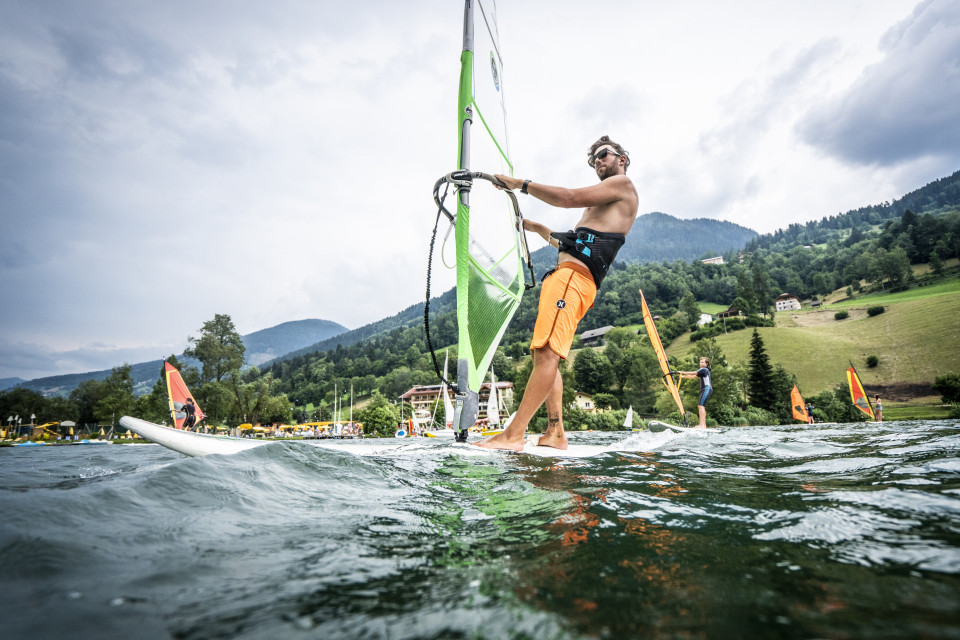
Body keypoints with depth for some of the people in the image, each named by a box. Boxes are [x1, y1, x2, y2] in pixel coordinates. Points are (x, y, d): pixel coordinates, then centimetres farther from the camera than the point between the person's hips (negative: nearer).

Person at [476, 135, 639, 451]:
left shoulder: (623, 184, 8)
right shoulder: (602, 204, 37)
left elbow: (571, 198, -6)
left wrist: (522, 184, 0)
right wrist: (534, 226, 38)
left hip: (574, 275, -11)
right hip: (562, 272, 11)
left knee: (547, 353, -22)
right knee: (542, 354, 4)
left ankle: (513, 434, -30)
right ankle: (555, 433, 2)